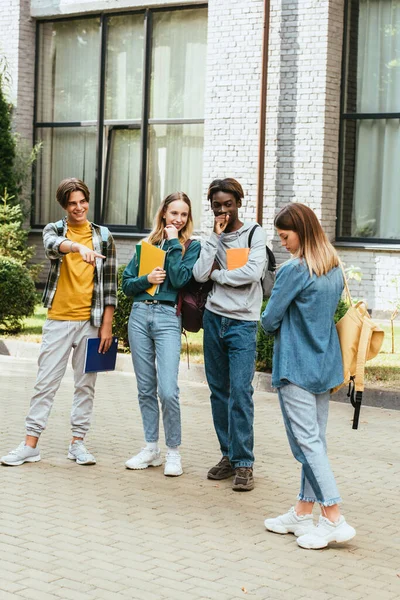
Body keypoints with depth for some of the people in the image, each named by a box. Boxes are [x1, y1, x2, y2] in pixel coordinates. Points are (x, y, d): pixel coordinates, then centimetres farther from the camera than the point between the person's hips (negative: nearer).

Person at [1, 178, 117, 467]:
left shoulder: (104, 237, 5)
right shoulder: (54, 230, 4)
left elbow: (110, 284, 5)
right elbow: (53, 245, -22)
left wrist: (107, 325, -1)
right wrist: (78, 247, -43)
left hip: (91, 322, 1)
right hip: (58, 320, 0)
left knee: (86, 385, 6)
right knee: (46, 383, 1)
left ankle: (78, 443, 15)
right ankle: (31, 445, 5)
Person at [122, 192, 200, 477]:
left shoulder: (192, 246, 4)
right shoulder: (148, 244, 14)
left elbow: (180, 279, -12)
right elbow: (127, 284, 12)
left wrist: (173, 242, -7)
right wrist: (146, 279, -8)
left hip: (168, 317, -4)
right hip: (140, 314, 4)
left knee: (168, 391, -13)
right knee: (146, 389, 8)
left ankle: (174, 452, 1)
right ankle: (151, 448, 19)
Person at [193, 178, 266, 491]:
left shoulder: (255, 234, 0)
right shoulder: (213, 238, 12)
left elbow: (253, 273, -16)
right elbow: (200, 274, -5)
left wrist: (217, 274, -5)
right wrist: (216, 236, -5)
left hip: (242, 323, -5)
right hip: (214, 319, 5)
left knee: (240, 392, -11)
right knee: (219, 391, 8)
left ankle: (244, 463, -7)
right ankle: (228, 455, 17)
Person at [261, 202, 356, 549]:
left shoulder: (294, 270, -16)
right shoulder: (335, 270, 8)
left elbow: (270, 320, -13)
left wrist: (277, 328, 9)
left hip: (296, 366, -8)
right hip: (326, 364, 8)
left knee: (306, 440, -6)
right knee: (316, 439, 10)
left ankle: (334, 519, -9)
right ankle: (303, 514, 19)